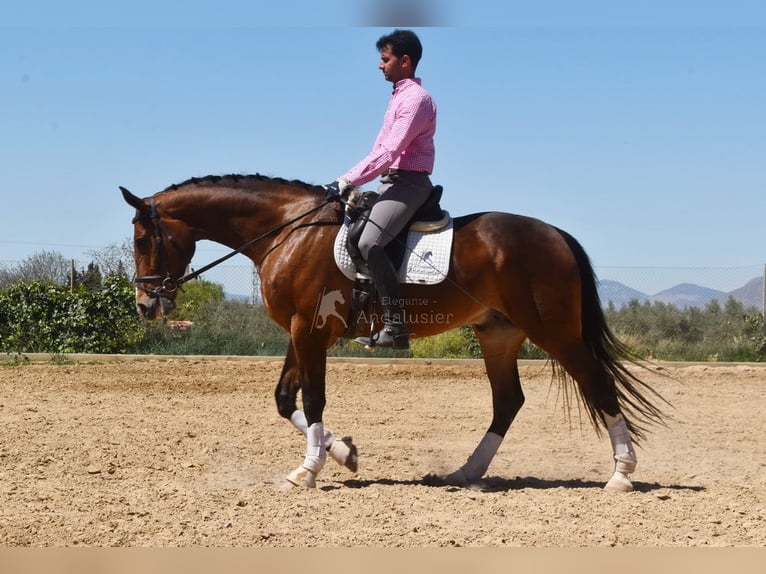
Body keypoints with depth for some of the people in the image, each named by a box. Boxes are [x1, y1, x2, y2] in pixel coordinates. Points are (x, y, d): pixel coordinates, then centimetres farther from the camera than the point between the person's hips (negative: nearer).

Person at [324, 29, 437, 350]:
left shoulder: (416, 98, -14)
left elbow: (389, 152, -22)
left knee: (369, 244, -26)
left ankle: (395, 329, -26)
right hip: (392, 181, 11)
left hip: (409, 182, -11)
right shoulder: (399, 96, 17)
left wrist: (348, 181, -23)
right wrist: (349, 181, 15)